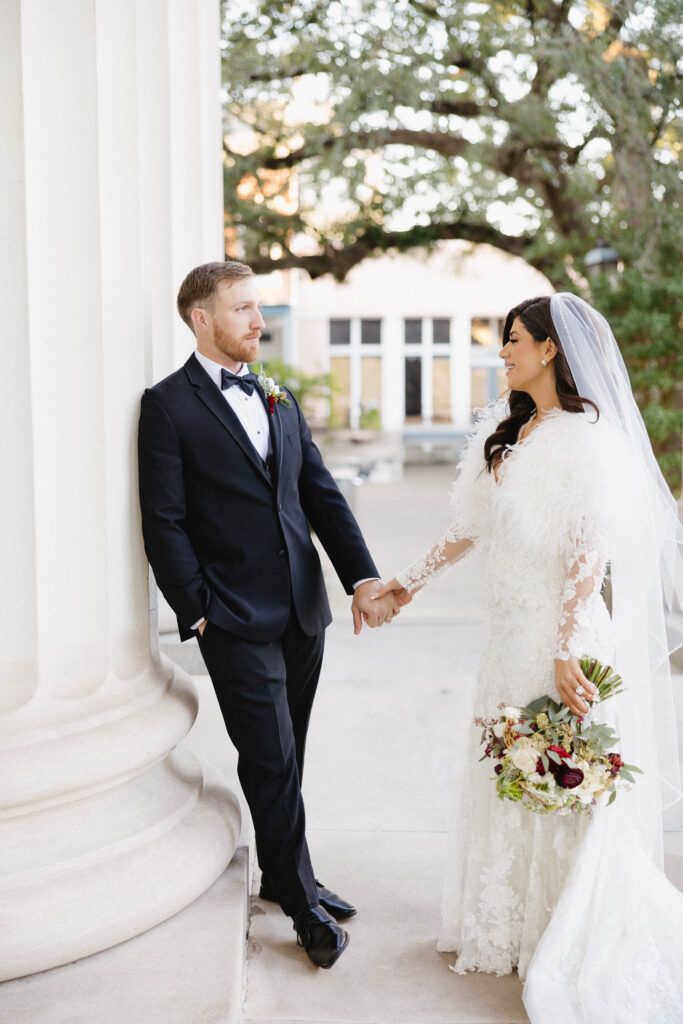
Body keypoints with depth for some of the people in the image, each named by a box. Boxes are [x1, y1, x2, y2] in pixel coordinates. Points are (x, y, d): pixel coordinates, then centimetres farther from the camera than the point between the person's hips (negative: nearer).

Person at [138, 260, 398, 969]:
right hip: (236, 620, -6)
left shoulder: (280, 402, 14)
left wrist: (363, 577, -1)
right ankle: (303, 901, 13)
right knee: (271, 762, -1)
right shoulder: (168, 405, -6)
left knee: (284, 759, 16)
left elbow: (322, 496, 10)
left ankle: (279, 875, 32)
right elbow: (164, 521, -8)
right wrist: (198, 612, -11)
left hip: (302, 611, 6)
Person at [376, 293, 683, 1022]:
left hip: (562, 633, -8)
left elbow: (593, 551, -19)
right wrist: (411, 580, 20)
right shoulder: (506, 432, 12)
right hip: (510, 634, 8)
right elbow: (473, 526, 18)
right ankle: (511, 930, 31)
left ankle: (579, 958, 18)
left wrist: (568, 650, -24)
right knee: (506, 784, 15)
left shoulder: (588, 437, -14)